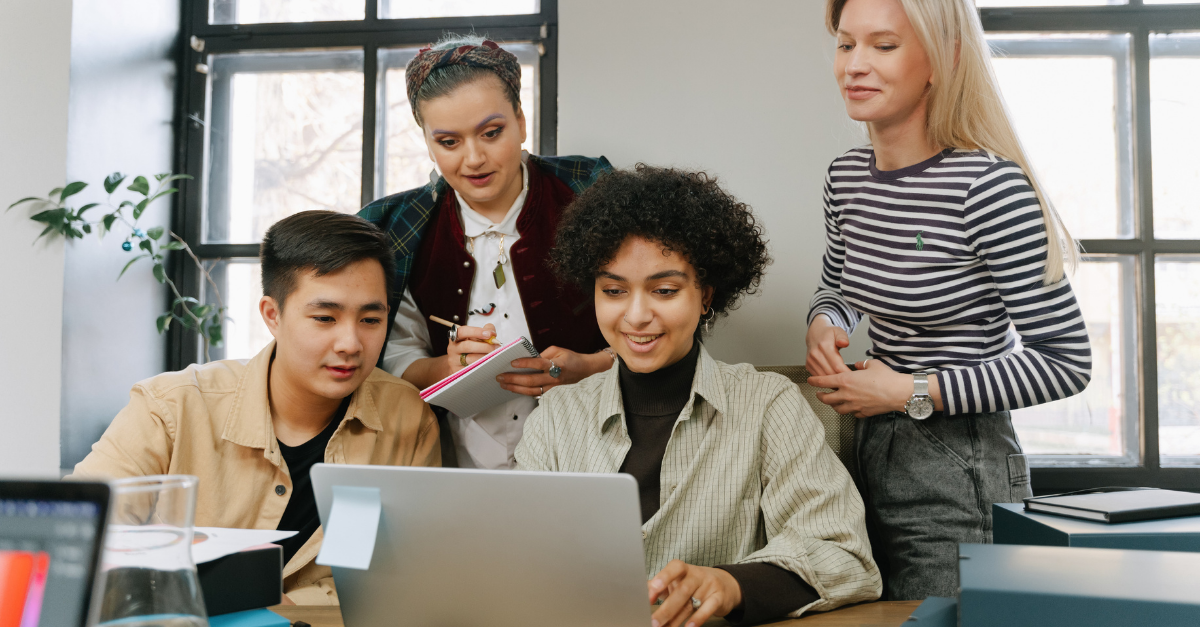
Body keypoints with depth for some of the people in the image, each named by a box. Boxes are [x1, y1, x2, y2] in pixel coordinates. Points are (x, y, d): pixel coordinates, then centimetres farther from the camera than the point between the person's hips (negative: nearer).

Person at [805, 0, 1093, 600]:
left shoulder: (990, 185, -20)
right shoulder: (846, 175, 2)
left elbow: (1065, 362, -18)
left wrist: (913, 392, -19)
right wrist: (823, 325, -2)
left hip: (961, 471, -7)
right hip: (873, 450, 7)